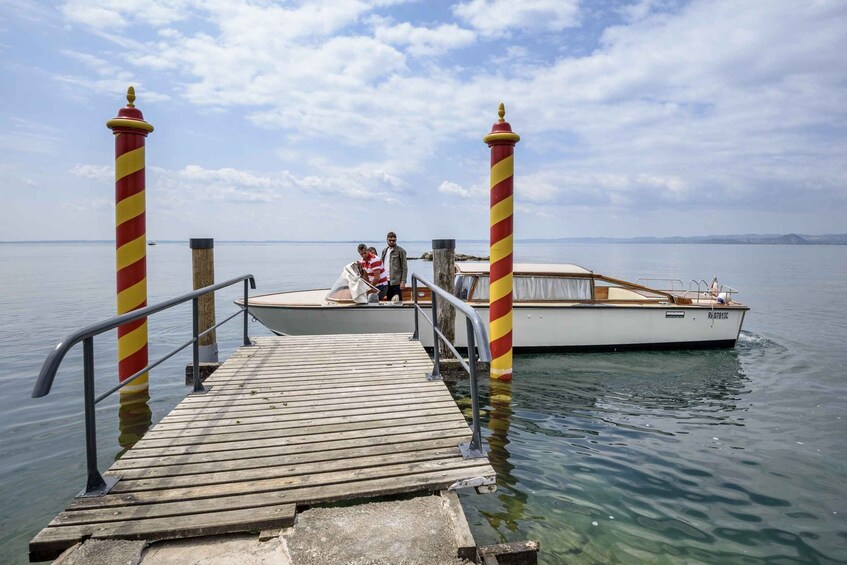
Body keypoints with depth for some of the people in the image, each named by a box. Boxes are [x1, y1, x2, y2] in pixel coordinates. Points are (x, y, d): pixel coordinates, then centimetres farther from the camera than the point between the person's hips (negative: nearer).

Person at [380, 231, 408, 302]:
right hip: (386, 281, 6)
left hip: (396, 282, -6)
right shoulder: (384, 251, 15)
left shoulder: (400, 251, -3)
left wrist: (403, 281, -14)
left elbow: (404, 267, -7)